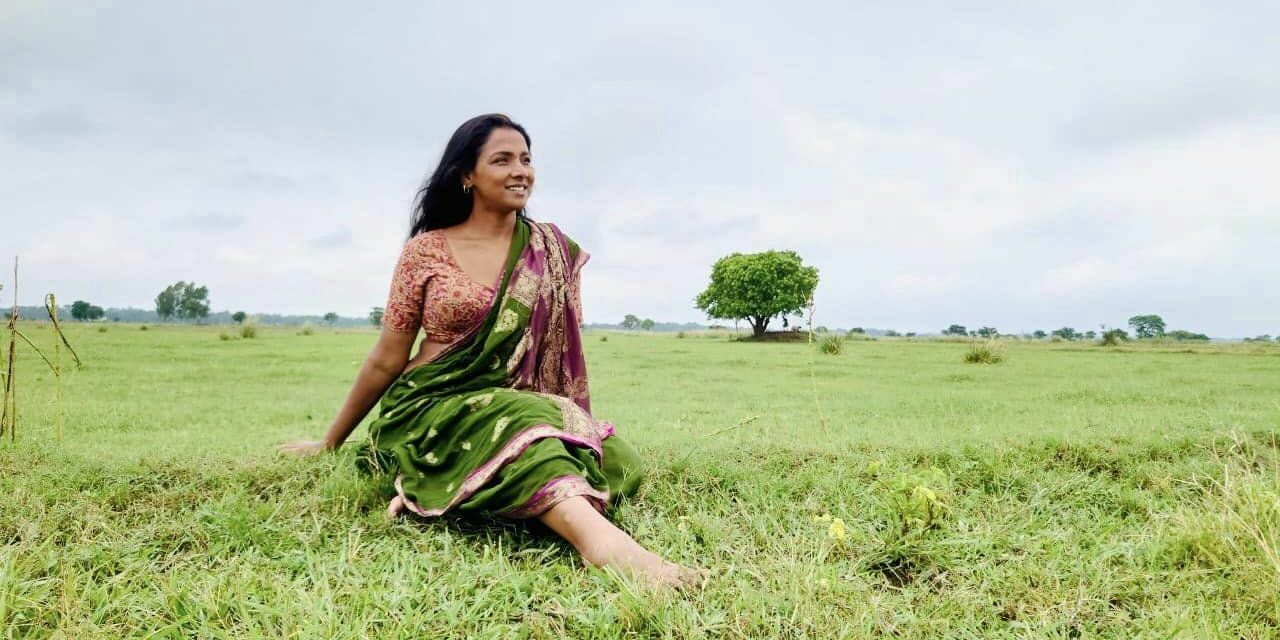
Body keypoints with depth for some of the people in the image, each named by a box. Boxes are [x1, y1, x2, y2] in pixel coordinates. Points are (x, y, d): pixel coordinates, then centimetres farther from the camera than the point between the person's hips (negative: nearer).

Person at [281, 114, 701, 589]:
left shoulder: (551, 251, 6)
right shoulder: (426, 251, -1)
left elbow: (562, 350, 10)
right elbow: (387, 360, 6)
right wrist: (330, 443, 12)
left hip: (525, 406, 3)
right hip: (434, 409, -3)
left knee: (612, 456, -26)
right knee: (515, 427, -37)